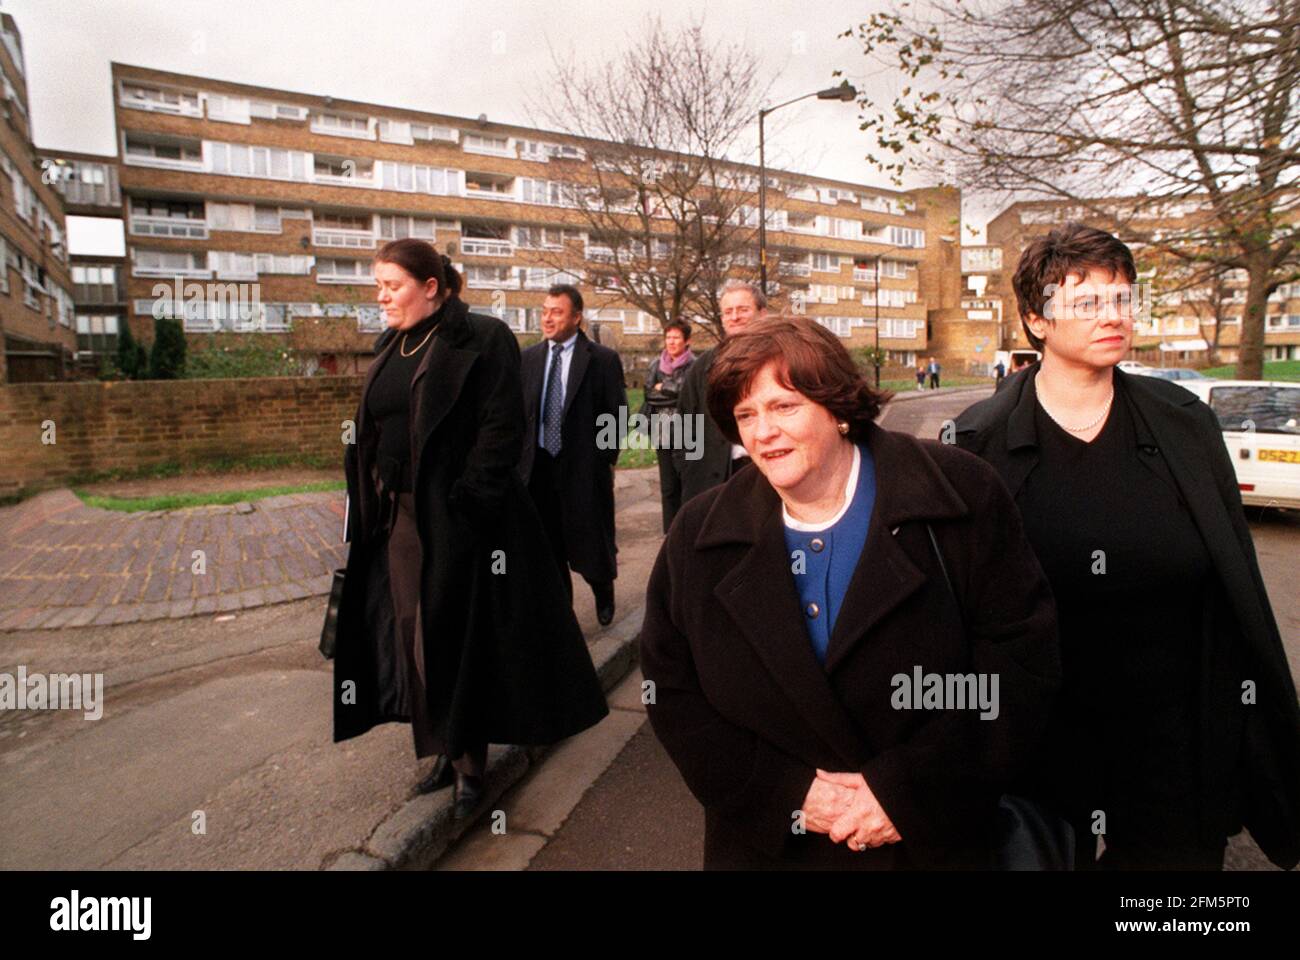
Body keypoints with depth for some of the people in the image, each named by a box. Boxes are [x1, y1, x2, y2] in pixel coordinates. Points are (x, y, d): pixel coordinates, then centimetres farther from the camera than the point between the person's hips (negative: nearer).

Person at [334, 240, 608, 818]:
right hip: (396, 517, 7)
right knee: (410, 636, 9)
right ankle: (446, 751, 24)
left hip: (453, 517, -7)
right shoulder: (393, 351, 15)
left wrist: (469, 500, -20)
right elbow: (371, 434, 18)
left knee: (456, 637, 0)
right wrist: (366, 505, 9)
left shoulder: (482, 340, -6)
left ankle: (469, 761, 16)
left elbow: (501, 427, -13)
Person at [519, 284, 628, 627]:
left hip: (583, 466, -3)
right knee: (547, 547, 10)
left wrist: (606, 460, -6)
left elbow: (616, 417, -3)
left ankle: (603, 591, 39)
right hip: (538, 466, 4)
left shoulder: (603, 359, -4)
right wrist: (518, 458, 4)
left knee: (590, 542, 7)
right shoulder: (529, 358, 8)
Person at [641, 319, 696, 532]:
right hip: (662, 433, 5)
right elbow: (649, 393, 7)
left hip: (685, 434, -5)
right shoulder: (658, 364, 11)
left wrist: (663, 388, -3)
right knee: (668, 487, 10)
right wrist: (673, 393, -5)